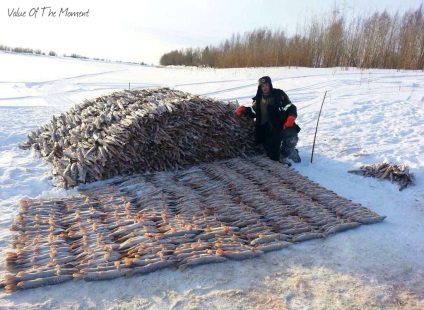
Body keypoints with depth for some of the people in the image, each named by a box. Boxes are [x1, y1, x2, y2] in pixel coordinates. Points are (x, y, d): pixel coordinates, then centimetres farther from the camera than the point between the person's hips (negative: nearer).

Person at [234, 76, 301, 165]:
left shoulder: (279, 94, -3)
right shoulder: (258, 99, 9)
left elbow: (291, 108, -5)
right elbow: (253, 112, 23)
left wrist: (290, 120, -24)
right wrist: (243, 110, 6)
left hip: (283, 125, -3)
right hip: (270, 131, 4)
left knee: (291, 137, -36)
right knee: (274, 156, -1)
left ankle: (284, 155, -6)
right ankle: (290, 151, 29)